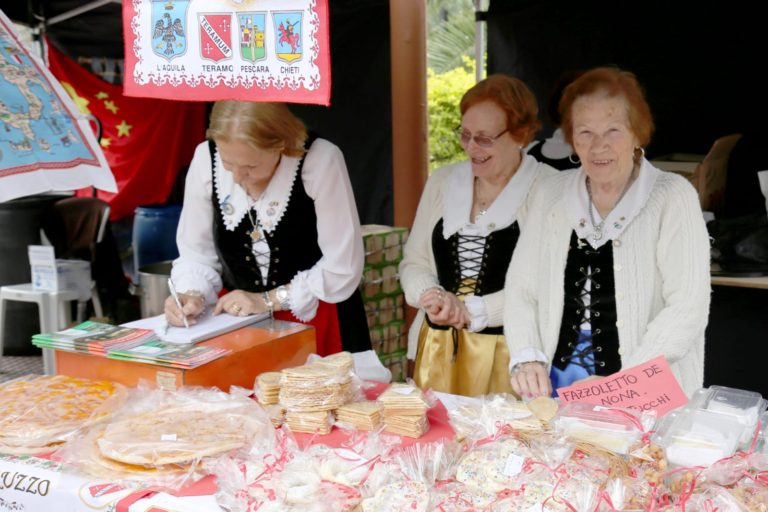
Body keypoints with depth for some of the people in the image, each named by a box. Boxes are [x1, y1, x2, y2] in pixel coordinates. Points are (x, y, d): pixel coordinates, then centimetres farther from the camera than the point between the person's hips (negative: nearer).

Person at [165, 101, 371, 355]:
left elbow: (342, 268, -15)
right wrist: (192, 296, -19)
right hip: (239, 324, 3)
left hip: (318, 323, -2)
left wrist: (268, 300, -14)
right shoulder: (206, 158, -8)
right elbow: (196, 255, -1)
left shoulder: (321, 160, -19)